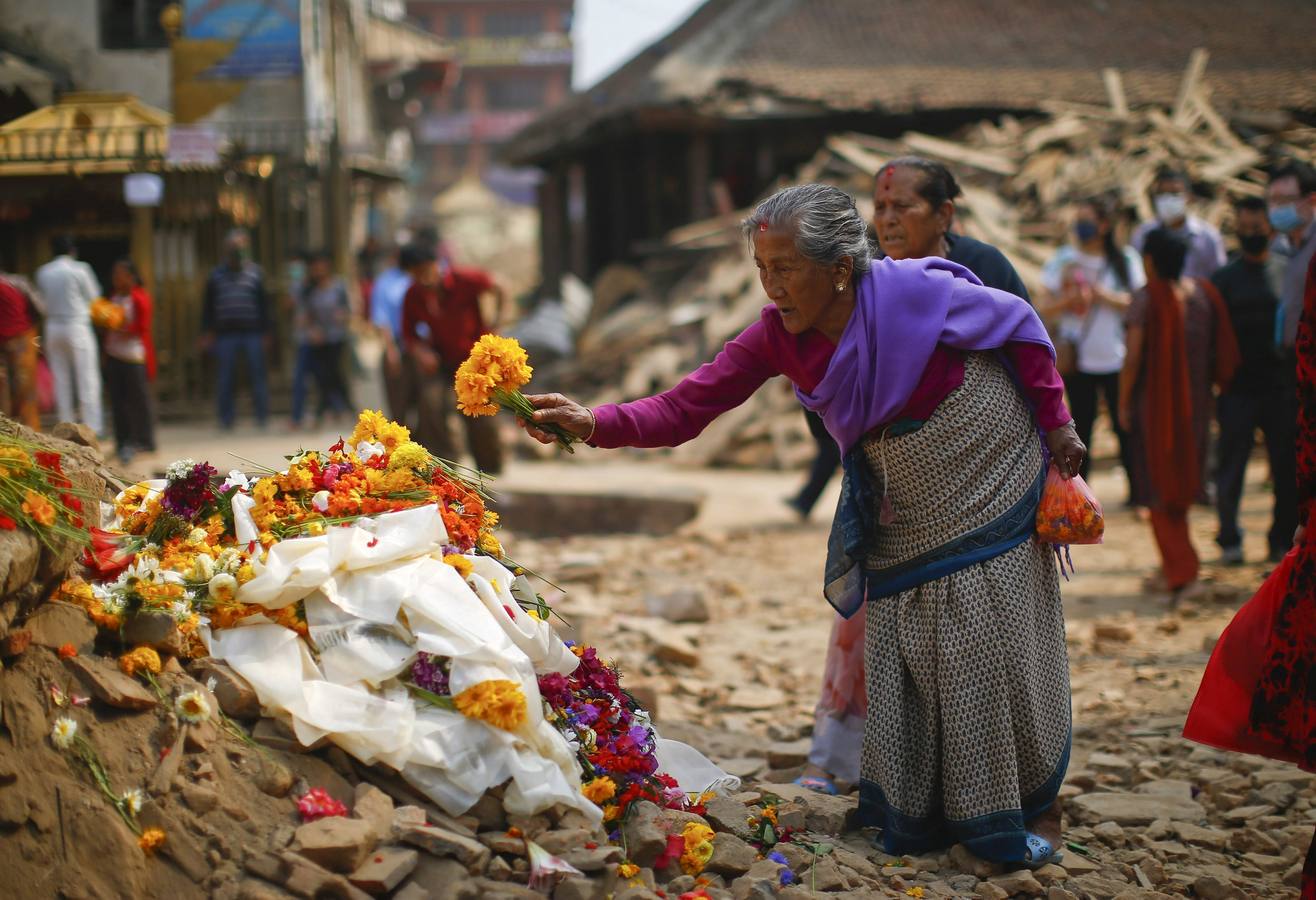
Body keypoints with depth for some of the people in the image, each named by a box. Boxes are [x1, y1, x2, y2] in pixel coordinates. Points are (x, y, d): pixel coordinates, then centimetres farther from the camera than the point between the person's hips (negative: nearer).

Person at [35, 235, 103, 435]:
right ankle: (92, 426, -3)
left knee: (61, 380, 10)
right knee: (87, 379, -1)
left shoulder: (43, 272, 6)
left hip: (53, 327, 5)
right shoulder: (80, 269, -9)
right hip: (77, 326, -5)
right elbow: (93, 295, 0)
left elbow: (43, 298, 11)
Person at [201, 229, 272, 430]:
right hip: (226, 332, 1)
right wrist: (207, 333, 5)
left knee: (257, 375, 0)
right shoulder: (217, 274, 7)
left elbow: (263, 304, 8)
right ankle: (226, 418, 11)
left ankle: (262, 416, 9)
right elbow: (208, 306, 10)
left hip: (252, 332, -1)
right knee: (225, 376, 4)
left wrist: (265, 332, 5)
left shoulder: (254, 272, 6)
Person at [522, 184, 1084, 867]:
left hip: (987, 500, -4)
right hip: (898, 528, 4)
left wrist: (1054, 425, -4)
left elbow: (1021, 326, -10)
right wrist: (594, 424, -34)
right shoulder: (777, 337, -13)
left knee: (997, 656, 1)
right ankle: (915, 818, 19)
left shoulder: (919, 293, -26)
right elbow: (687, 407, -18)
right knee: (899, 668, 4)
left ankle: (1034, 808, 20)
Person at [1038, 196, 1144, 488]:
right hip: (1078, 361, 1)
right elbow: (1044, 307, 2)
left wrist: (1103, 296, -15)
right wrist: (1067, 300, -17)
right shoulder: (1063, 259, 4)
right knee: (1081, 428, 4)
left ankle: (1137, 489, 11)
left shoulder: (1125, 259, 2)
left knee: (1125, 427, 2)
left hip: (1117, 359, -1)